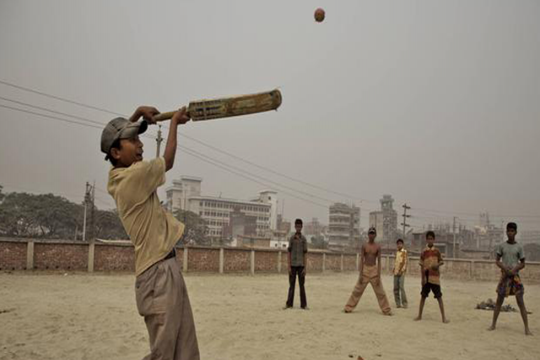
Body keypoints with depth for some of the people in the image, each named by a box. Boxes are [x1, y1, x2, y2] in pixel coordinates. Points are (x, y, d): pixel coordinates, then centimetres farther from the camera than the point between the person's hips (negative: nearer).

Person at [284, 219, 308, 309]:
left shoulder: (304, 239, 2)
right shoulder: (291, 238, 4)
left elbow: (305, 254, 1)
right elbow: (289, 253, 4)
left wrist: (305, 267, -3)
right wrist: (289, 266, -2)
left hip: (301, 265, 0)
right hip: (293, 265, 1)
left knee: (302, 285, 4)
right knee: (291, 285, 5)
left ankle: (303, 304, 9)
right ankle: (289, 303, 11)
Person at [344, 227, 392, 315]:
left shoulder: (378, 247, -2)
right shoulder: (364, 246, -1)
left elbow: (379, 261, -3)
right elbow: (361, 260, -3)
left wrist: (379, 276, -9)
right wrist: (360, 274, -9)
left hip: (374, 270, 0)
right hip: (365, 269, 0)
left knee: (380, 291, 4)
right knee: (357, 290, 2)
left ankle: (386, 310, 15)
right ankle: (348, 308, 10)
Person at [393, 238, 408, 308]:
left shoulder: (404, 252, -3)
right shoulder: (396, 252, 15)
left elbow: (406, 262, -9)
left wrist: (402, 270, -15)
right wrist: (394, 269, 8)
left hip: (401, 272, -6)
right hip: (396, 272, 6)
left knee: (401, 287, -13)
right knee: (396, 288, 3)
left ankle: (404, 303, -6)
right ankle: (398, 303, 10)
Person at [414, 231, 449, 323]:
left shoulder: (437, 251, 0)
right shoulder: (423, 252, 3)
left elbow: (442, 261, 8)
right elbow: (422, 266, 4)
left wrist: (437, 265, -16)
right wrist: (422, 278, 0)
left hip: (435, 277, -1)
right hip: (426, 278, 2)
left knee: (439, 297, 0)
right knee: (423, 296, 9)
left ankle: (443, 317, 6)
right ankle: (419, 315, 20)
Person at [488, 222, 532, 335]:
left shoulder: (519, 247, 2)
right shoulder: (501, 246, 4)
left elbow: (523, 264, 4)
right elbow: (497, 261, 5)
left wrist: (515, 269, -15)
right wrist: (504, 267, -15)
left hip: (515, 276, -1)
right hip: (504, 275, 1)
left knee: (521, 302, -4)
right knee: (499, 301, 6)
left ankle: (527, 328, 0)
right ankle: (493, 324, 14)